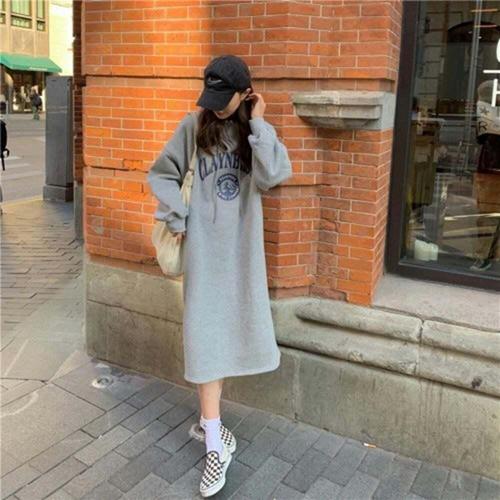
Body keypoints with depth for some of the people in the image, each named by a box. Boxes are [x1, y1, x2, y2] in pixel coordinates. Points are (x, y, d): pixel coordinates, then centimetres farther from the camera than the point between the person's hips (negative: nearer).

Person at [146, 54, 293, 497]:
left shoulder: (257, 130, 1)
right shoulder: (193, 125, -2)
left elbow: (272, 176, -17)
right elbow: (162, 174, 3)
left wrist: (258, 123, -14)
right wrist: (178, 221, -5)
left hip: (241, 248, 2)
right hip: (204, 247, -2)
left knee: (230, 330, 11)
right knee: (206, 335, -3)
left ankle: (207, 420, 31)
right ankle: (215, 444, 3)